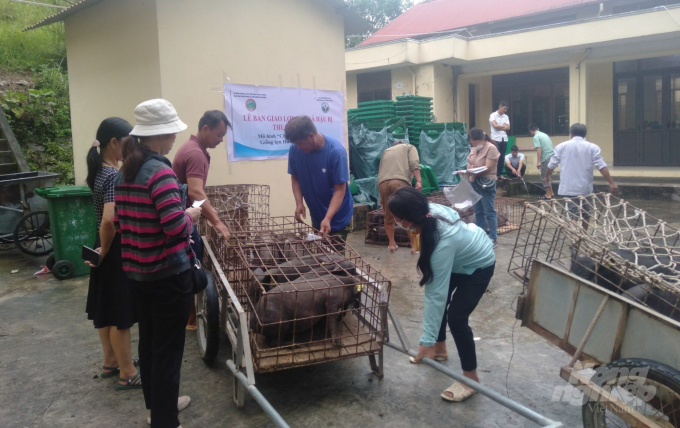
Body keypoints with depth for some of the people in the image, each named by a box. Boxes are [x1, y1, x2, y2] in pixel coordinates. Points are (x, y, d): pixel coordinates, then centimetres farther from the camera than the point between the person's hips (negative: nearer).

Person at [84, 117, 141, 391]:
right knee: (120, 314, 2)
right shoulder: (114, 176, -22)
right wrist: (104, 249, -18)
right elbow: (109, 220, -33)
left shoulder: (100, 172, 7)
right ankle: (127, 374, 14)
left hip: (109, 249, 9)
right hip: (117, 252, -9)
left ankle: (111, 362, 35)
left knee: (106, 309, 19)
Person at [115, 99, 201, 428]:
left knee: (149, 340, 20)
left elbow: (123, 222, 13)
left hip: (138, 272, 9)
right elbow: (176, 226, -27)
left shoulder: (125, 172, 8)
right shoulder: (160, 171, -19)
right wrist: (191, 216, -6)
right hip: (168, 274, -9)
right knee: (168, 348, 3)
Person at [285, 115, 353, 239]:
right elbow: (295, 178, 2)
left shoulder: (336, 151, -24)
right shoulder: (295, 149, -11)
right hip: (316, 216, 5)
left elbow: (340, 189, -23)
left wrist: (327, 218, -33)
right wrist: (299, 203, -14)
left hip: (338, 217, -5)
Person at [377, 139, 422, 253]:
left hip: (382, 183, 4)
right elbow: (414, 163, 3)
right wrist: (418, 181, -7)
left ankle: (391, 244, 19)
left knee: (388, 216, 15)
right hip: (400, 182, -4)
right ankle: (414, 245, 4)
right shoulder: (409, 147, 25)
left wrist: (382, 198, 37)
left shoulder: (386, 151, 36)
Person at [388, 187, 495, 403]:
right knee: (439, 301, 14)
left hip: (478, 266, -8)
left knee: (456, 318, -11)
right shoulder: (429, 212, -23)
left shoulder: (442, 242, -43)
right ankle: (440, 349, 36)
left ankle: (470, 379, 4)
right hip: (460, 257, 9)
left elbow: (437, 293, -41)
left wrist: (426, 340, -38)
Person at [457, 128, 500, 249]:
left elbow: (487, 168, -19)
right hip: (474, 183, 8)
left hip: (486, 183, -8)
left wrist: (471, 172, -27)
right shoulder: (474, 148, 10)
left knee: (489, 212, -3)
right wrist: (469, 167, -6)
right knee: (478, 212, 12)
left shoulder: (491, 148, -12)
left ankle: (493, 239, 2)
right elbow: (469, 162, 19)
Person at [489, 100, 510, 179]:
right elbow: (495, 126, -15)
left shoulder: (506, 117, 13)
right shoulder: (493, 115, -3)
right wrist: (504, 126, 0)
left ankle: (500, 174, 12)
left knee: (502, 158, 6)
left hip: (504, 139, 5)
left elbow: (508, 128, 3)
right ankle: (495, 174, -3)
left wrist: (499, 127, -9)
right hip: (496, 139, -5)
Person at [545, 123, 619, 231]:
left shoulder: (561, 146, 4)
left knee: (573, 216, -1)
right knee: (586, 214, 19)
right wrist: (611, 183, -9)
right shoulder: (593, 148, 0)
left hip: (568, 188, 0)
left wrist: (547, 176, 26)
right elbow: (602, 166, -8)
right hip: (585, 187, 0)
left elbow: (551, 165, 9)